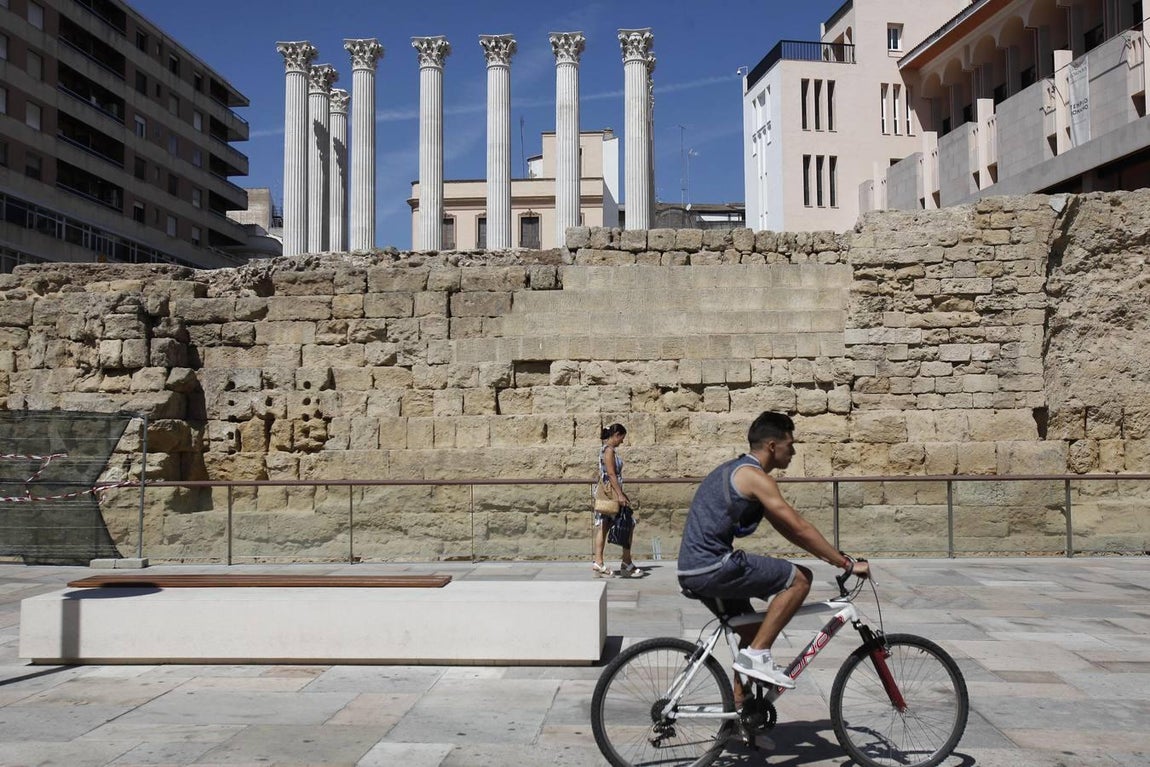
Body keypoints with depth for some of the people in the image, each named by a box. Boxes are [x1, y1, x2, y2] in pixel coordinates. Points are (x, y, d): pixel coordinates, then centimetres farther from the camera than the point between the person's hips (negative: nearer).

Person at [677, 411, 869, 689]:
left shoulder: (735, 469, 20)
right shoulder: (755, 476, -12)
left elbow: (784, 527, 23)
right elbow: (800, 528, -14)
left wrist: (830, 556, 20)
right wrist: (847, 563, -7)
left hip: (694, 570, 10)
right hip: (713, 567, -10)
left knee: (753, 631, 25)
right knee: (800, 578, -7)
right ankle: (756, 656, -7)